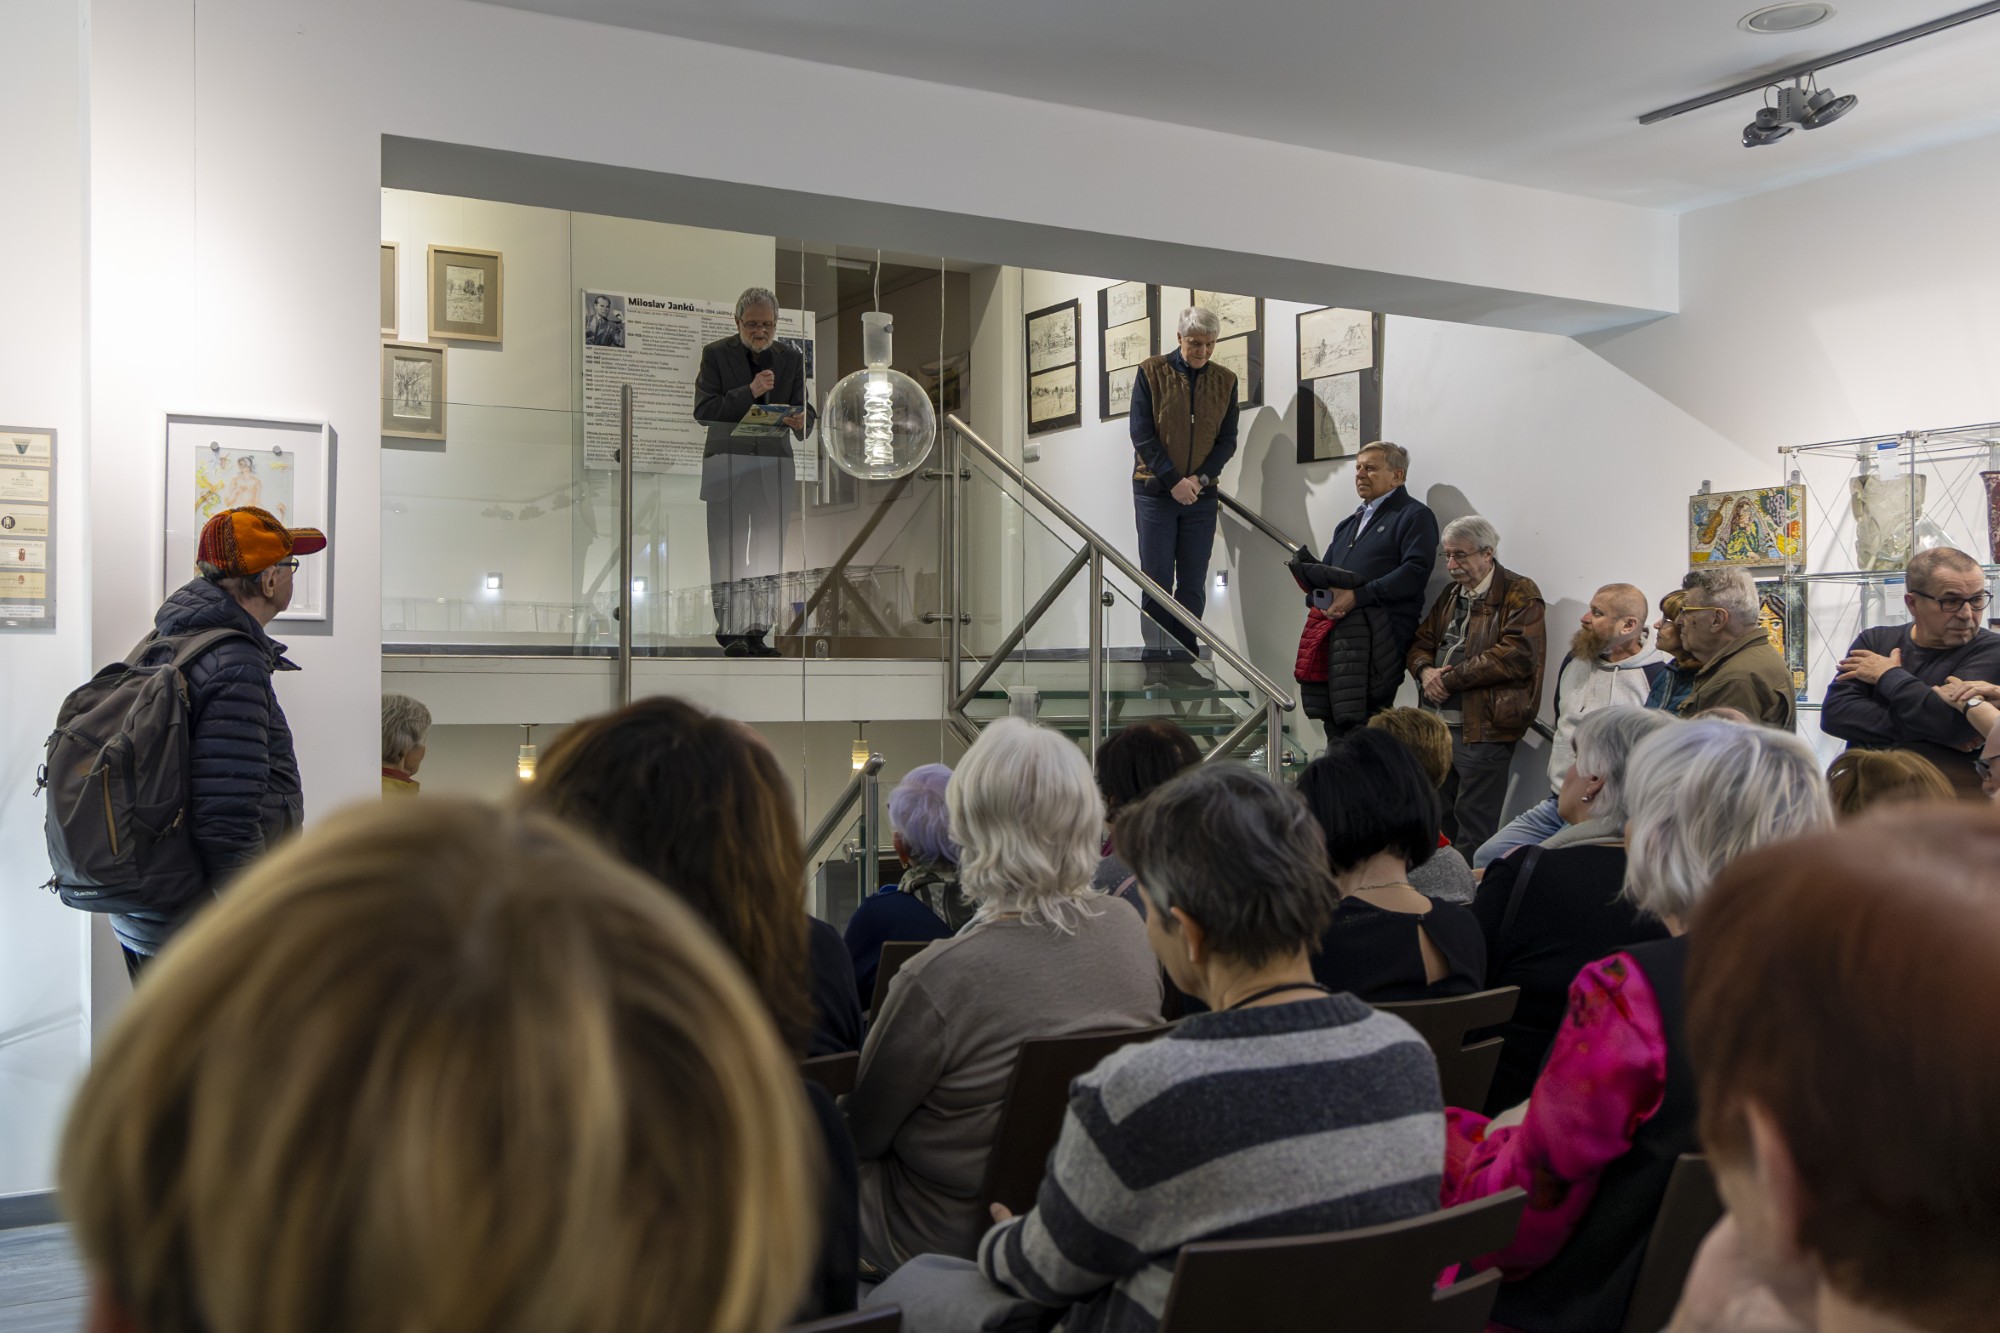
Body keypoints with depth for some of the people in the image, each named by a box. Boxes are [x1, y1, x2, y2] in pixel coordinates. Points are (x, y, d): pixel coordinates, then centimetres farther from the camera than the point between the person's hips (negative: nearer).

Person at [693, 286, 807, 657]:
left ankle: (758, 632, 9)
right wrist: (749, 392, -19)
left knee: (768, 553, 4)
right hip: (727, 462, -3)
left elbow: (800, 410, 7)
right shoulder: (716, 354, 0)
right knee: (728, 550, -3)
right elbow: (702, 410, -8)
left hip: (775, 463, 3)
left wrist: (800, 421, -18)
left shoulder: (792, 357, 9)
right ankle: (730, 629, 4)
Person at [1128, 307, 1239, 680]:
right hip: (1155, 491, -2)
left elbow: (1227, 440, 6)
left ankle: (1182, 663, 7)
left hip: (1201, 494, 3)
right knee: (1157, 582, -2)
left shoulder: (1225, 380, 7)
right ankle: (1155, 663, 2)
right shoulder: (1151, 372, -1)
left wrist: (1201, 478, -10)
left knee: (1193, 587, 2)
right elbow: (1142, 435, -6)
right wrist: (1173, 480, -13)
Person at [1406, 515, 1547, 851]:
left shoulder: (1520, 594, -5)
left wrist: (1449, 678, -14)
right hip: (1439, 723, 7)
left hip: (1484, 729, -7)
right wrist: (1425, 670, -3)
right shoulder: (1452, 594, 20)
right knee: (1441, 820, 9)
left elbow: (1515, 656, -18)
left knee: (1473, 827, -4)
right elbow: (1420, 641, 22)